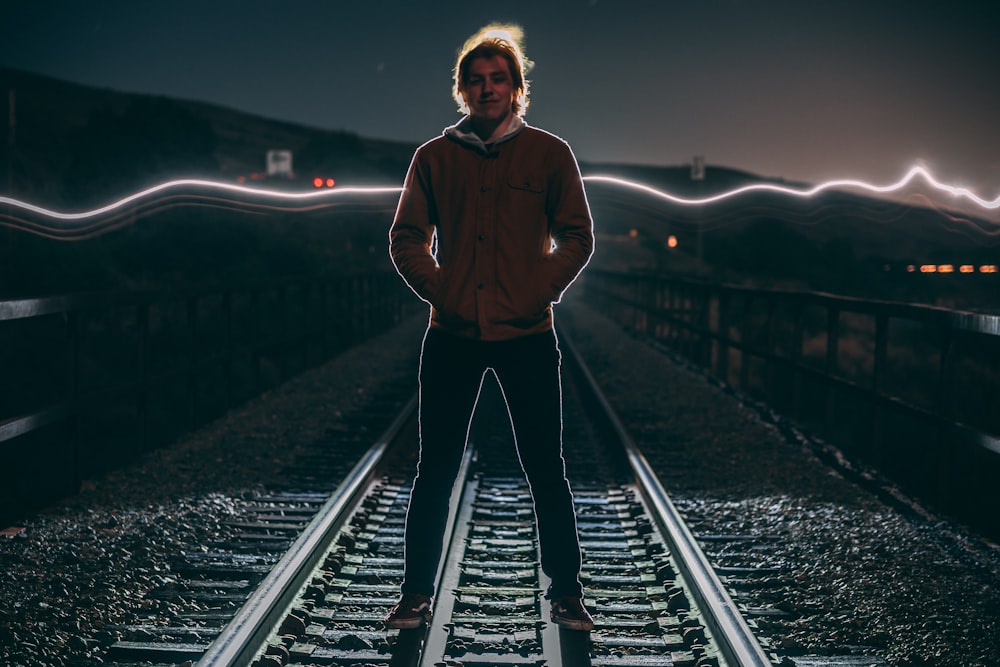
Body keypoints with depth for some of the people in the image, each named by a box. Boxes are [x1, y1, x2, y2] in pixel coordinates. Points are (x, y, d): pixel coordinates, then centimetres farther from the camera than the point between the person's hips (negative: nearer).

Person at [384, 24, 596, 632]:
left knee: (547, 470, 4)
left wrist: (538, 294, -7)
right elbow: (407, 238, 10)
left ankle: (566, 594, 15)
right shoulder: (436, 157, 7)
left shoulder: (549, 153, 4)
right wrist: (441, 291, -4)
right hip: (453, 336, 1)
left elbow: (577, 237, 4)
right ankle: (418, 594, 16)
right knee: (436, 470, 5)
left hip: (528, 336, -1)